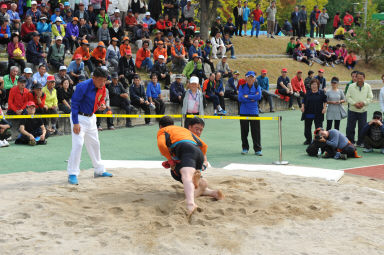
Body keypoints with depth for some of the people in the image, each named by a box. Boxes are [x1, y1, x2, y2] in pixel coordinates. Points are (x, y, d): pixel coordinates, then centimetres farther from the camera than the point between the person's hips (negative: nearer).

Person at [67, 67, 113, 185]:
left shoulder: (102, 87, -3)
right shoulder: (83, 86, -25)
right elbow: (74, 104, -22)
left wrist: (102, 105, -9)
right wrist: (75, 123, -25)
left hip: (91, 118, 8)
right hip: (79, 118, -8)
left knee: (95, 143, 17)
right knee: (78, 144, -16)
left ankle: (99, 170, 31)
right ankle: (72, 174, -11)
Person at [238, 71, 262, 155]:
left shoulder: (257, 87, 5)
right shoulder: (242, 86, 3)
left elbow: (259, 96, -12)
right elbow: (240, 98, -10)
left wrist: (247, 96, -11)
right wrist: (253, 98, -9)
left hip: (254, 112, 0)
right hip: (243, 112, 0)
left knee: (256, 131, -3)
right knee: (244, 131, 6)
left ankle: (258, 149, 3)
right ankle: (245, 148, 20)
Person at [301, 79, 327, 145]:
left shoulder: (321, 93, 0)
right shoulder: (308, 93, 5)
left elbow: (325, 101, 6)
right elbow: (304, 101, 10)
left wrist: (324, 108, -8)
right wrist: (302, 107, -7)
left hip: (318, 114, -3)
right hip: (308, 114, 3)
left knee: (318, 127, -3)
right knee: (307, 127, 10)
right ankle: (308, 140, 26)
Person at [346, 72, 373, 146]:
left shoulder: (368, 86, 0)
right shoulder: (351, 86, -3)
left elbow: (370, 98, 2)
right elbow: (348, 97, -2)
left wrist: (363, 103, -14)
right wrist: (354, 103, -15)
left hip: (363, 111, 1)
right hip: (352, 110, -1)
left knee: (362, 127, 5)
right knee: (350, 127, 2)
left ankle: (360, 142, 18)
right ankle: (350, 141, 15)